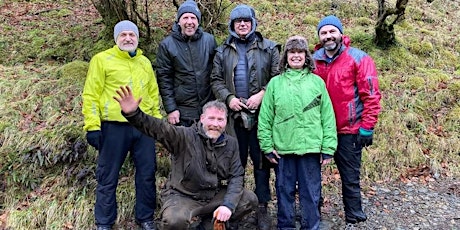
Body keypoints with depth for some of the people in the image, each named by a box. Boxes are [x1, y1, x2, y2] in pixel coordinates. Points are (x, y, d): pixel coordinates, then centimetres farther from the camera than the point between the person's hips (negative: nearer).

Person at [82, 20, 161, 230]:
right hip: (114, 126, -4)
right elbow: (91, 95, -4)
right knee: (108, 176, 5)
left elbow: (154, 94, 20)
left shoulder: (145, 62, 16)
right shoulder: (102, 59, 1)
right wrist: (92, 125, -11)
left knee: (147, 173, 9)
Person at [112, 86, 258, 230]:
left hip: (216, 195, 5)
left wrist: (228, 205, -17)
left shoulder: (231, 143, 1)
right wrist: (133, 113, -46)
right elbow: (158, 128, -27)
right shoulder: (185, 136, -12)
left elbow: (236, 176, -2)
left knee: (250, 199, -7)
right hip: (183, 196, -5)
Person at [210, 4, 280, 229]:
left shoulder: (269, 48, 6)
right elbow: (216, 80, 9)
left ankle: (262, 207, 16)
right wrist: (228, 98, -8)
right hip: (234, 115, 2)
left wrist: (261, 94, -13)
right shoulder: (223, 51, 13)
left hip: (261, 114, -2)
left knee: (261, 161, 4)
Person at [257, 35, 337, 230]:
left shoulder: (317, 82, 5)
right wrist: (267, 146, -2)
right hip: (283, 149, 0)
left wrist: (328, 148, -2)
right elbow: (265, 118, 3)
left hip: (311, 148, 0)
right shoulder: (275, 83, 4)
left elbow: (327, 117, 3)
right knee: (284, 191, 12)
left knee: (311, 193, 9)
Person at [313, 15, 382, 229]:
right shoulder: (314, 61, 5)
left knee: (350, 178, 6)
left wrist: (367, 127, -11)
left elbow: (371, 95, -8)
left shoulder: (358, 58, -6)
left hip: (349, 130, -4)